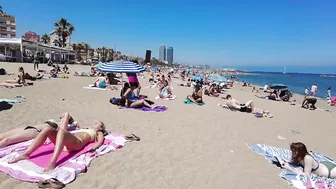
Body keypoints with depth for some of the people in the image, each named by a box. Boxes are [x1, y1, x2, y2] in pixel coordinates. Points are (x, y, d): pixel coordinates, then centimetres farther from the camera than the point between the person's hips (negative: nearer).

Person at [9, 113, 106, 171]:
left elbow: (100, 141, 2)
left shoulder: (98, 133, 25)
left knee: (61, 130, -36)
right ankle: (26, 154, -26)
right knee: (48, 129, -17)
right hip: (65, 144, 6)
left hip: (77, 142, -6)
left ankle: (52, 163, -51)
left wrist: (94, 147, -18)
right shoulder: (85, 129, 43)